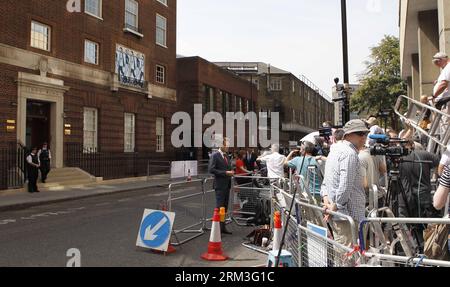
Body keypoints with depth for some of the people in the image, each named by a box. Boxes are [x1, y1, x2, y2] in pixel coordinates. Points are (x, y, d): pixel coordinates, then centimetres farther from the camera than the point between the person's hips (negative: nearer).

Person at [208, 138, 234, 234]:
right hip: (220, 185, -8)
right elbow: (211, 169, -18)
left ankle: (223, 227, 20)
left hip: (227, 184, 8)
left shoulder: (226, 156, 15)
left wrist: (230, 172, 2)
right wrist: (225, 173, -19)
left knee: (225, 207, 12)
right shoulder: (215, 156, -10)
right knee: (219, 207, -6)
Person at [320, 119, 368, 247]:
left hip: (336, 213, 10)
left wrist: (325, 196, 6)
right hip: (347, 214, -10)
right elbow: (345, 185, -23)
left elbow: (326, 181, 20)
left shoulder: (335, 150, 16)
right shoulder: (350, 153, -16)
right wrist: (336, 206, -16)